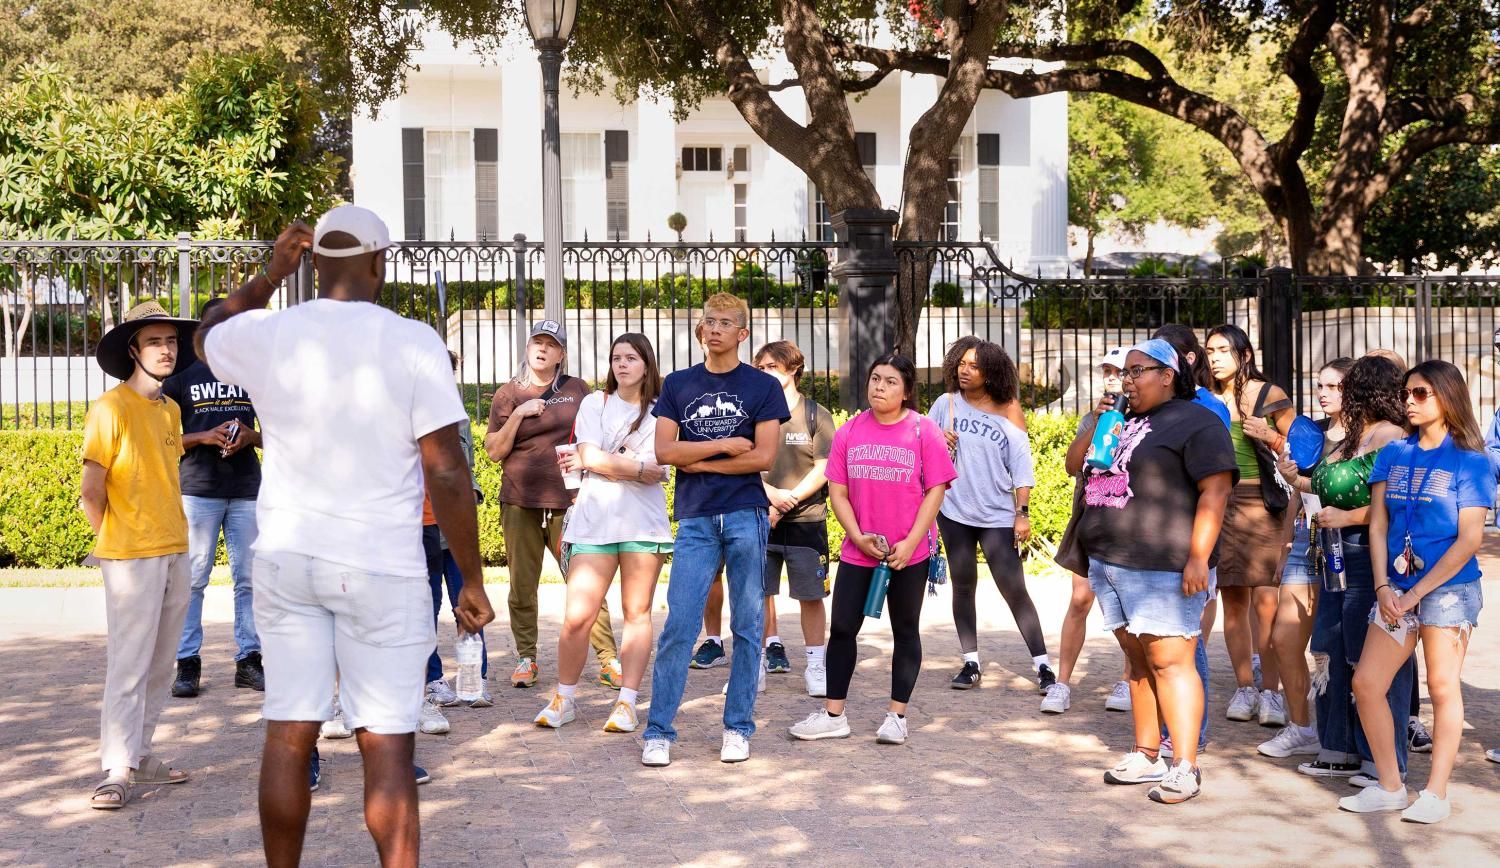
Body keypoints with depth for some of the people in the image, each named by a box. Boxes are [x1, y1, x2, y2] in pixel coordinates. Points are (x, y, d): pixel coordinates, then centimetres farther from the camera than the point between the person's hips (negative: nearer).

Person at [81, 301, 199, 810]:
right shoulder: (111, 408, -10)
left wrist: (173, 536, 15)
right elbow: (91, 492, -11)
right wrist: (117, 545, -2)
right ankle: (117, 771, -3)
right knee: (129, 665, -6)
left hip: (175, 553, 7)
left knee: (160, 664, 11)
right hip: (132, 558, -7)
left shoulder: (170, 410, 13)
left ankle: (139, 754, 21)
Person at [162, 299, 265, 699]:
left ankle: (249, 660, 7)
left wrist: (251, 437, -4)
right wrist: (206, 437, -11)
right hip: (197, 489, -2)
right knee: (192, 579, -4)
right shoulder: (182, 376, 8)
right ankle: (188, 664, 1)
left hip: (247, 490, 2)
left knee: (249, 579, 2)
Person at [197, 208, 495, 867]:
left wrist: (270, 275, 23)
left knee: (288, 735, 9)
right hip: (381, 567, -3)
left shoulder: (264, 335, 1)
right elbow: (447, 475, -11)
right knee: (387, 744, 0)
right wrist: (473, 581, -4)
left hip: (286, 560, 4)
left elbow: (207, 334, 27)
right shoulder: (412, 343, -9)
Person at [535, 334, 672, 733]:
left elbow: (655, 473, -4)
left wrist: (596, 463, -4)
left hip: (643, 523, 0)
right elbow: (589, 455, -3)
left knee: (637, 613, 2)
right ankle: (564, 698, 11)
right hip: (595, 520, 0)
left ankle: (627, 703, 7)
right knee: (576, 617, -5)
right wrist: (638, 468, -5)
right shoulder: (595, 403, 11)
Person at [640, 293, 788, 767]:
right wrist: (725, 445, -4)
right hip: (695, 519, 1)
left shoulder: (763, 387, 5)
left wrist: (698, 461, -3)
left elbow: (763, 457, -5)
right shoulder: (677, 385, 11)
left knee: (747, 626, 4)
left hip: (747, 515, -1)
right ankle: (659, 732, 1)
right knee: (678, 627, -4)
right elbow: (664, 451, 1)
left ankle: (738, 728, 12)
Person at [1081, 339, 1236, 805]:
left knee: (1169, 661, -10)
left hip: (1164, 570, -8)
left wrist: (1199, 557, -21)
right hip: (1111, 564, 8)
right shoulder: (1124, 422, 20)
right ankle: (1146, 755, 18)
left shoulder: (1196, 422, -6)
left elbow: (1215, 491, -13)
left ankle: (1185, 767, -7)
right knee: (1139, 660, 12)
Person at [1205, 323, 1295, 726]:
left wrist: (1271, 437, -14)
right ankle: (1244, 688, 10)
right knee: (1233, 598, 3)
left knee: (1266, 600, -11)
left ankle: (1270, 691, -7)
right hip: (1221, 504, 4)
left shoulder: (1270, 395, 1)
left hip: (1265, 504, -4)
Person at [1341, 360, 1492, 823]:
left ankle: (1436, 793, 10)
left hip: (1448, 588, -5)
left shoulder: (1470, 461, -4)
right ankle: (1390, 786, 14)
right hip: (1397, 590, 5)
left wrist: (1415, 593, -12)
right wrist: (1383, 587, -4)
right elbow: (1378, 526, 8)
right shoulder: (1393, 455, 9)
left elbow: (1470, 540, -9)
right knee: (1366, 684, 1)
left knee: (1443, 688, 1)